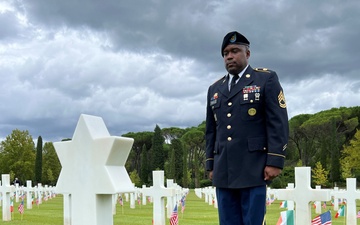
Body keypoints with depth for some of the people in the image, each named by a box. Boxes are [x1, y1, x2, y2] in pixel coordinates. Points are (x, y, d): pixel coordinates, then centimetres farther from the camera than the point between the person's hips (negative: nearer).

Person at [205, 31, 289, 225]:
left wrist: (274, 161, -13)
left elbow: (278, 123, -5)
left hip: (253, 170, -5)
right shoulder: (214, 89, 19)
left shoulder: (266, 79, 3)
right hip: (223, 171, 5)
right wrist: (210, 165, 14)